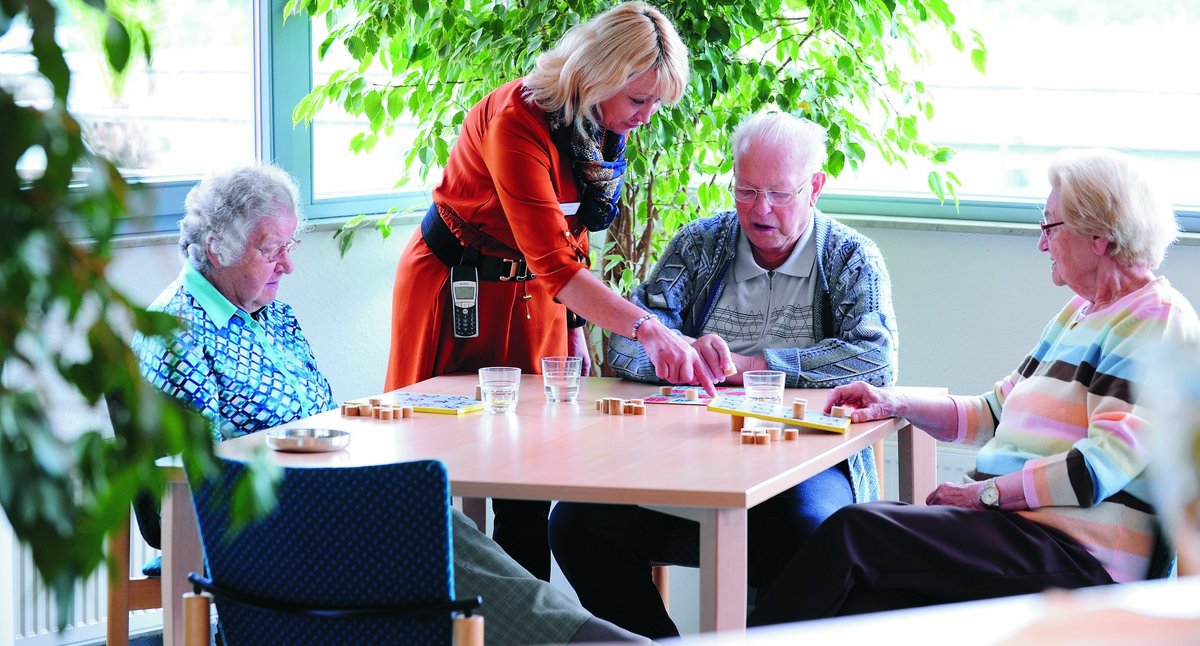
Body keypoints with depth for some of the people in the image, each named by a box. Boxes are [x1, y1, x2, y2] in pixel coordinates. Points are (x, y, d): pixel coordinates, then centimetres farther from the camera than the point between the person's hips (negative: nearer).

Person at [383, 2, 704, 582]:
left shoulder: (605, 127, -6)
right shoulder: (515, 121, -30)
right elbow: (552, 262, -37)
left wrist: (573, 326, 4)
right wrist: (646, 329, -45)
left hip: (535, 297, 6)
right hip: (455, 290, -6)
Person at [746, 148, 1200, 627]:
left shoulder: (1158, 322, -8)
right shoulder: (1079, 314, 24)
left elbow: (1102, 468, -18)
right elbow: (993, 415, 26)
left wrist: (985, 492, -14)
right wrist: (896, 404, 12)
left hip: (1077, 550, -9)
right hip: (1011, 521, 9)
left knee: (852, 532, -22)